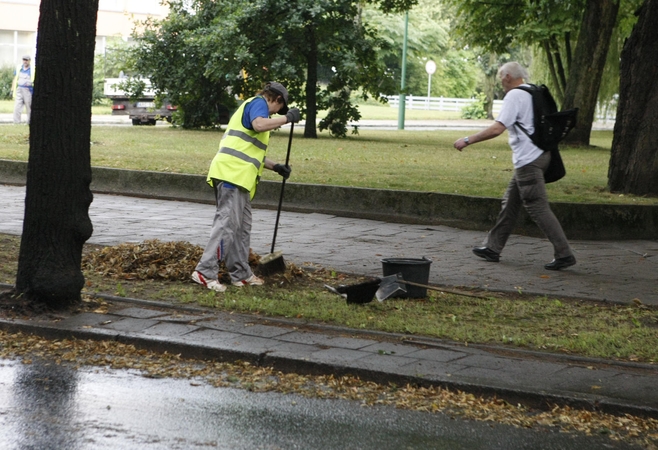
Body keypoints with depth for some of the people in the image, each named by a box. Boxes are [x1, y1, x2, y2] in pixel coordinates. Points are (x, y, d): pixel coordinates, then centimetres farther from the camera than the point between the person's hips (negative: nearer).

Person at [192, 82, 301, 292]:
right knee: (227, 223, -14)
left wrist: (275, 166, 36)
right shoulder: (258, 103, 0)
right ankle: (205, 272, -17)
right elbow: (259, 124, -25)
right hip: (232, 173, -10)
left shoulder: (250, 106, 30)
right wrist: (287, 117, -15)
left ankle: (240, 274, 19)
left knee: (242, 227, 14)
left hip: (238, 176, 10)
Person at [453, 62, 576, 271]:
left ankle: (564, 255, -9)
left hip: (528, 160, -10)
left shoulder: (514, 96, -12)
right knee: (510, 202, 16)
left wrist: (467, 140, -14)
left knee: (538, 208, -8)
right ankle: (493, 248, 22)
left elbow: (497, 129, -20)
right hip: (538, 154, 10)